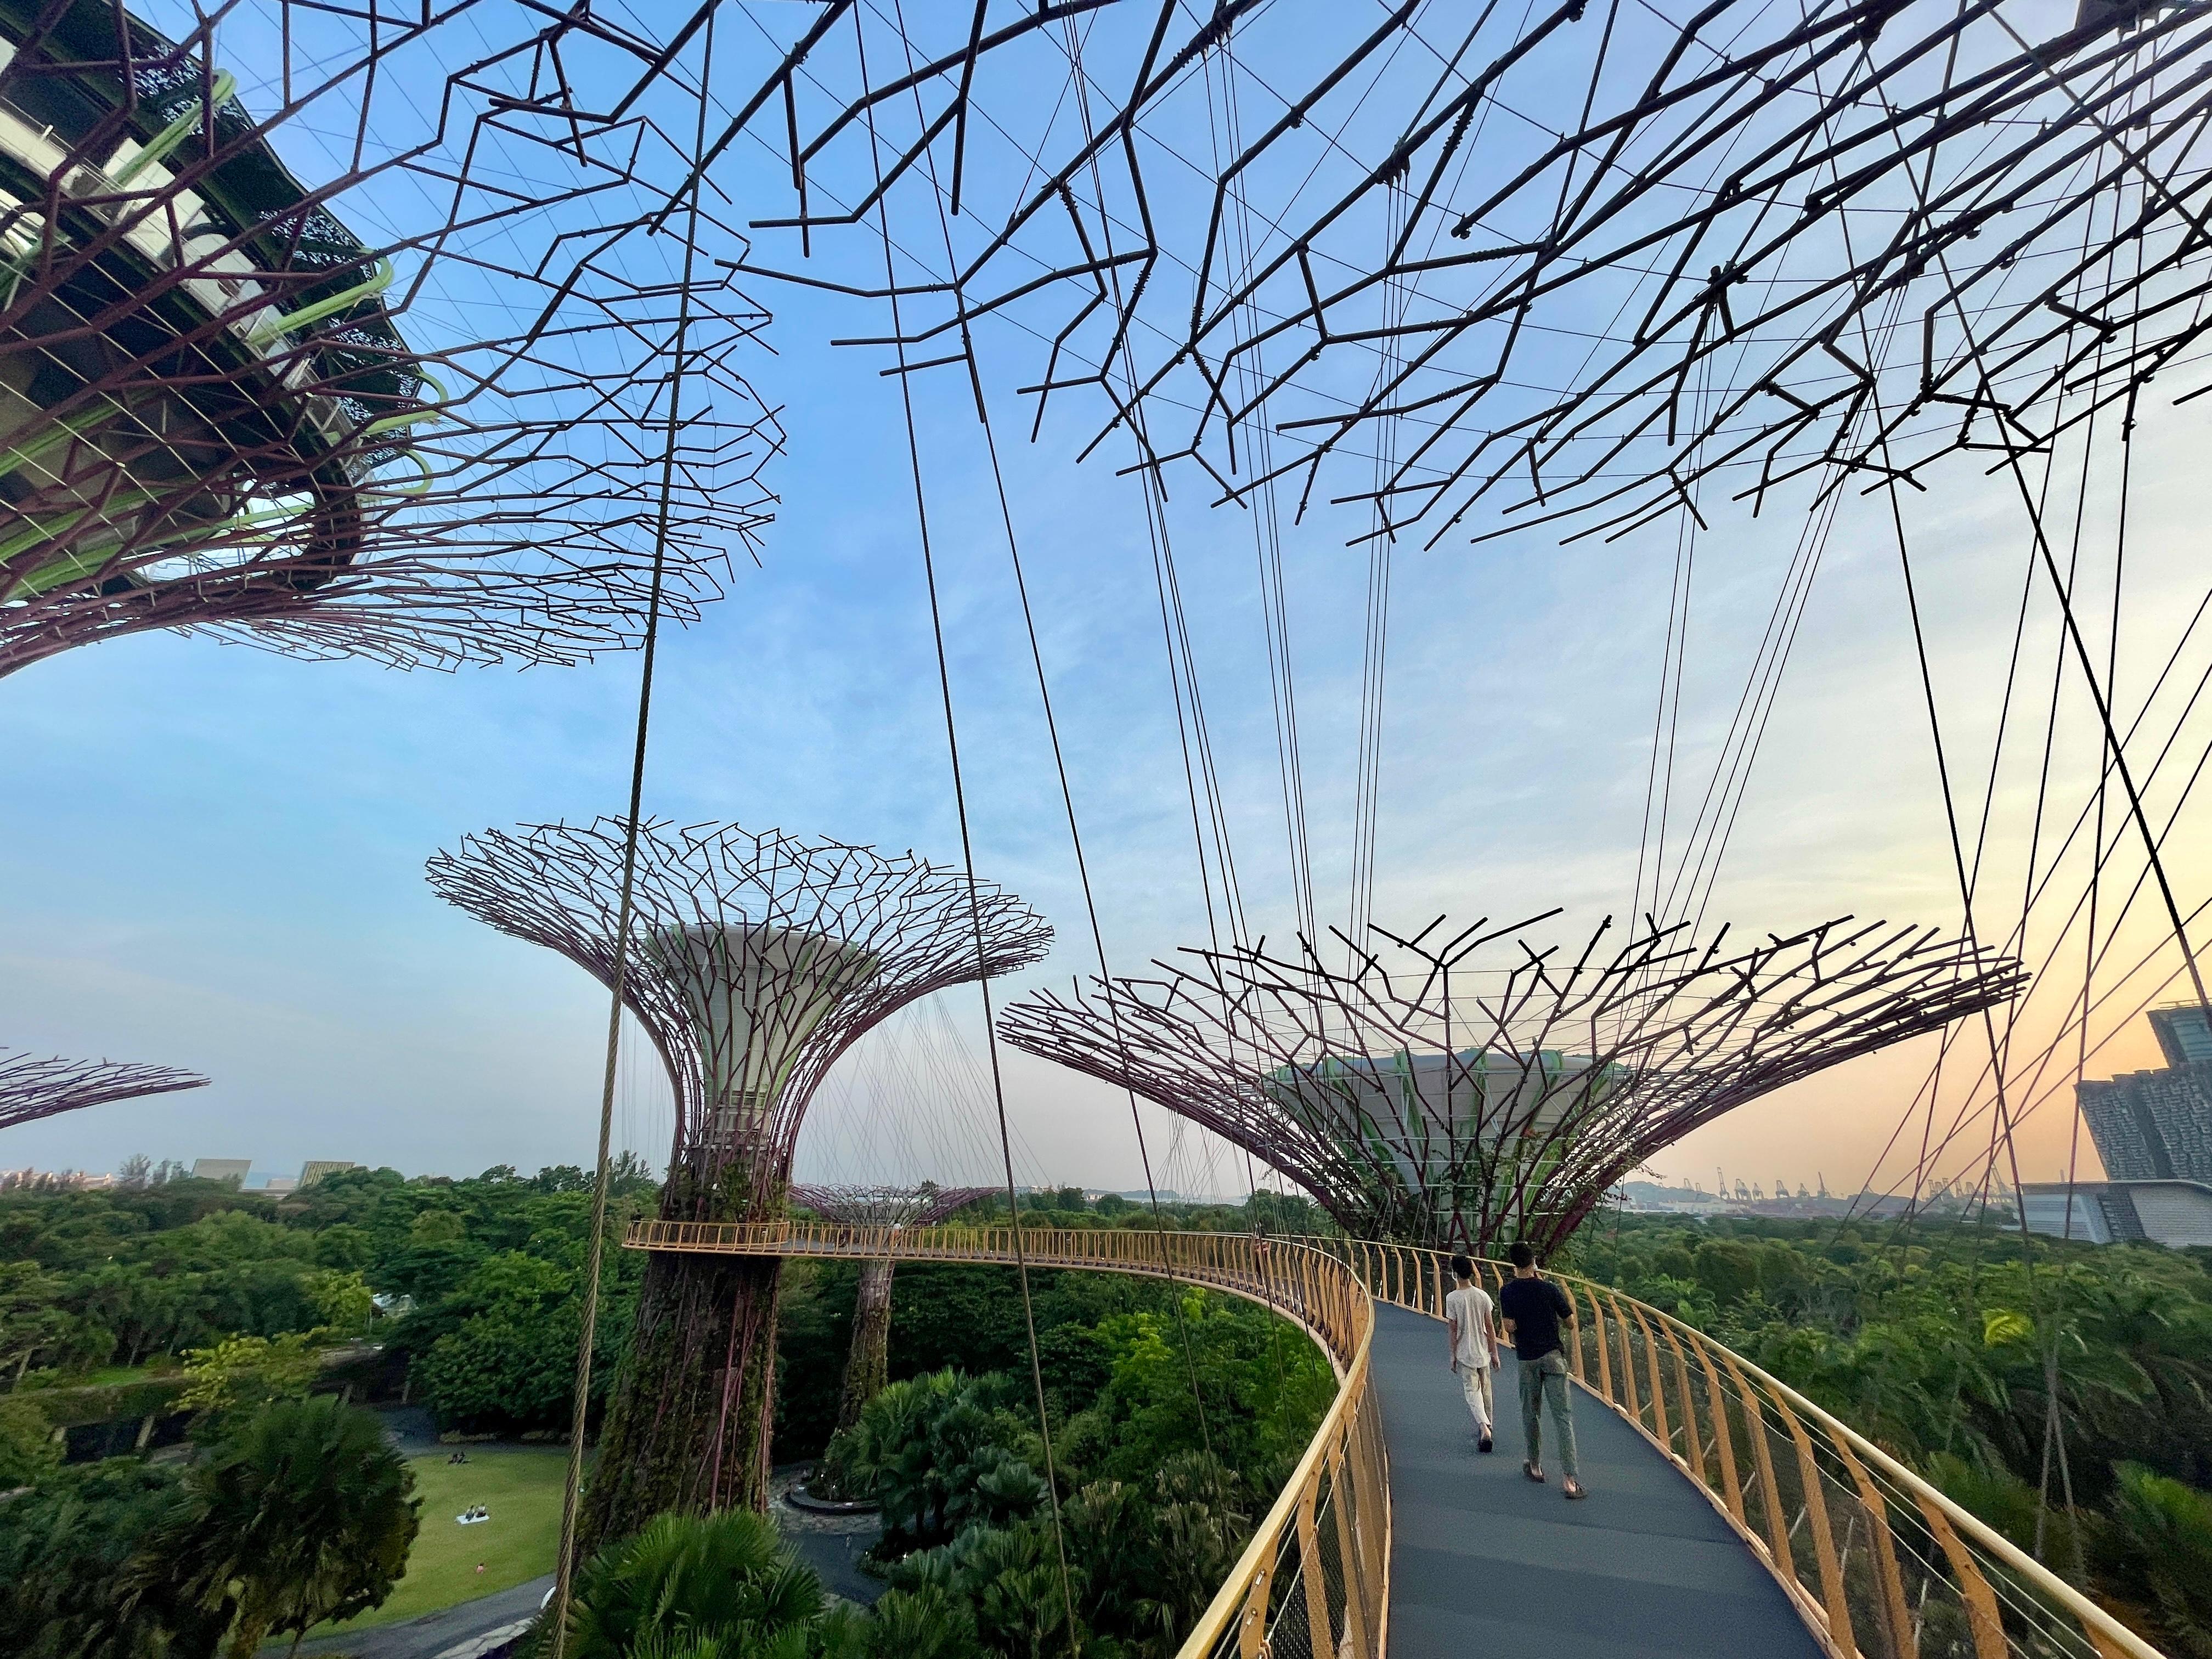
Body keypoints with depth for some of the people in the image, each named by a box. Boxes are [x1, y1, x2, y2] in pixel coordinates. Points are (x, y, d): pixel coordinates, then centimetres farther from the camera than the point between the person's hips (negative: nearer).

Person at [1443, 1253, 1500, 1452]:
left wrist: (1453, 1355, 0)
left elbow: (1453, 1330, -10)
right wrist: (1494, 1353, 8)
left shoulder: (1452, 1298, -14)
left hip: (1464, 1353, -4)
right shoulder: (1483, 1296, -6)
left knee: (1472, 1391, 0)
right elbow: (1490, 1327, -2)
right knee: (1486, 1391, 18)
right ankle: (1487, 1426, 29)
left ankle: (1483, 1427, -19)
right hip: (1483, 1351, 4)